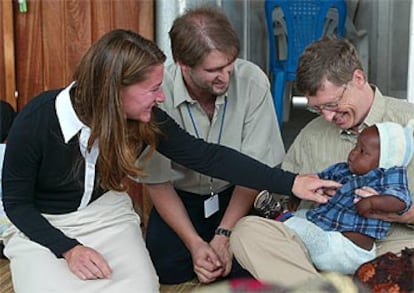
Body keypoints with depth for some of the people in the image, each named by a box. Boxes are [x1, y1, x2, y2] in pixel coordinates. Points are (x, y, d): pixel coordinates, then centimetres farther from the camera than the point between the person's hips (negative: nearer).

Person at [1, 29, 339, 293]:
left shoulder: (146, 119, -15)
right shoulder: (37, 120, -26)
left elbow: (205, 156, -11)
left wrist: (290, 182, -14)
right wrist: (68, 249, -26)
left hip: (106, 214, 3)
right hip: (40, 224, -2)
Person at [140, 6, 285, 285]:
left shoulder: (253, 81, -23)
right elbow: (158, 181, -13)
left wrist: (224, 234, -21)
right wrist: (195, 243, -23)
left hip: (237, 193, 0)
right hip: (181, 196, 0)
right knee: (167, 268, -19)